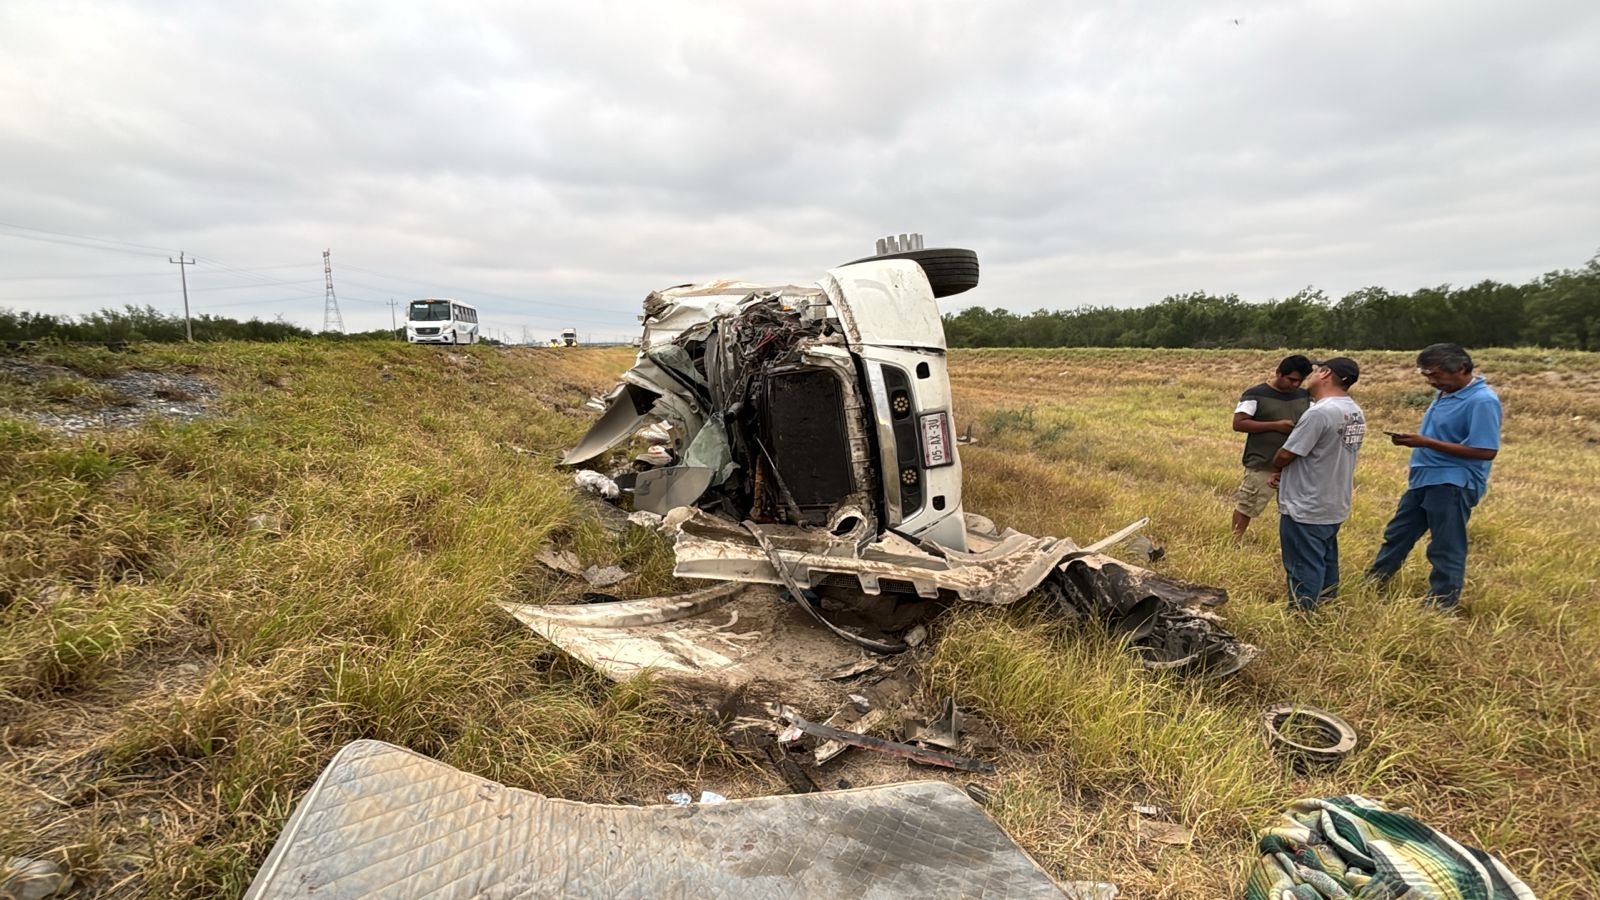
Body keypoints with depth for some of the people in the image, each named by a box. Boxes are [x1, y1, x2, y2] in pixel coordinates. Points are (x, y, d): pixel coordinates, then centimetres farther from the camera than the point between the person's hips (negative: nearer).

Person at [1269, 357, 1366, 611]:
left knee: (1305, 566, 1)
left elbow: (1286, 454, -20)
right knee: (1325, 561, 21)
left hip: (1306, 508, -9)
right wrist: (1284, 471, 10)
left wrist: (1275, 469, 3)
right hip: (1334, 505, 9)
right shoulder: (1356, 413, 6)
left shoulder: (1320, 412, -24)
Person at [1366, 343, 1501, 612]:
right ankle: (1373, 583, 31)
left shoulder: (1482, 401, -18)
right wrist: (1413, 440, 4)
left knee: (1446, 549, 4)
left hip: (1453, 484, -9)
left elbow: (1486, 450, -23)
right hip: (1424, 479, 9)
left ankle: (1442, 606, 17)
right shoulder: (1446, 394, 9)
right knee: (1397, 534, 18)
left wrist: (1426, 443, -24)